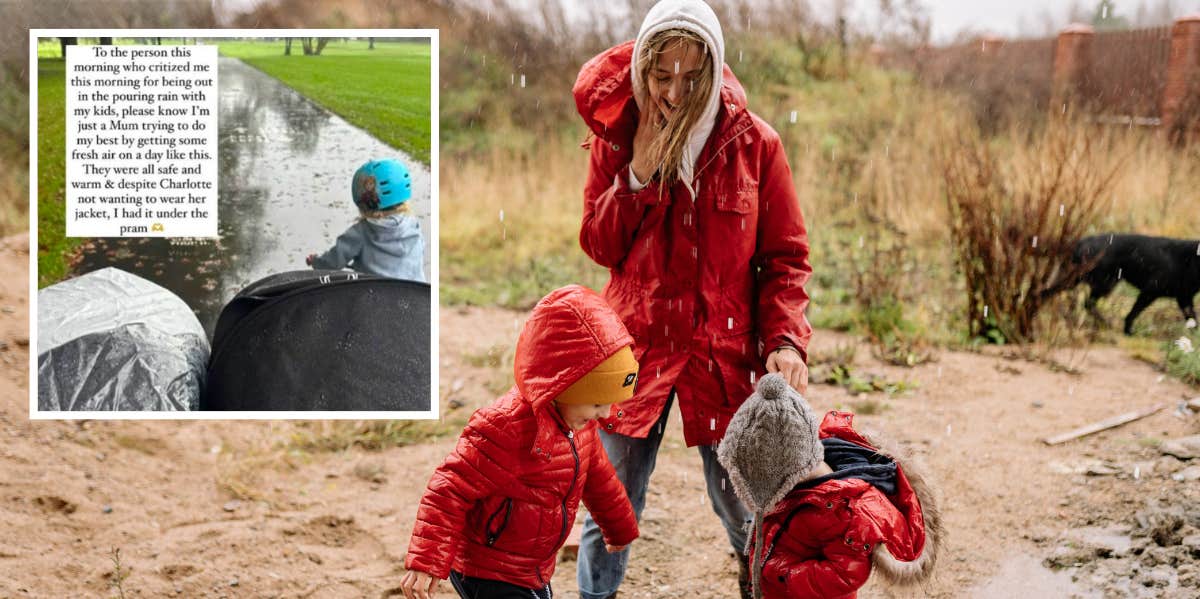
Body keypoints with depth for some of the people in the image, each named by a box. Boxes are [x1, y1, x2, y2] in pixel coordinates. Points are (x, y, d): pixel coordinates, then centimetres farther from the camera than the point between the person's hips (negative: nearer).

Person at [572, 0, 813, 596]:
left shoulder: (754, 144, -4)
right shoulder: (617, 139, 0)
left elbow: (785, 257, 0)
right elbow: (599, 246, 0)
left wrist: (785, 338, -14)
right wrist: (638, 176, -13)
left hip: (724, 351, -1)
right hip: (635, 345, 1)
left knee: (739, 504, 7)